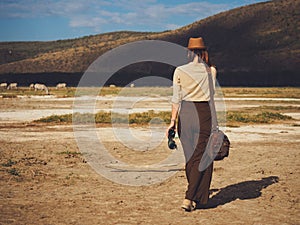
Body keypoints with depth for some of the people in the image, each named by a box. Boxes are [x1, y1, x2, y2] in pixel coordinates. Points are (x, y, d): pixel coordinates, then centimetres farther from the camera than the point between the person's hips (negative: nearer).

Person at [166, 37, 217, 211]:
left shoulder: (179, 71, 0)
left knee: (190, 156, 14)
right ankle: (190, 198, -11)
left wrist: (173, 121, 0)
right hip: (204, 113, -1)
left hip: (185, 113, 2)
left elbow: (176, 99, -2)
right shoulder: (211, 71, 0)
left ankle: (194, 196, 26)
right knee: (201, 157, 0)